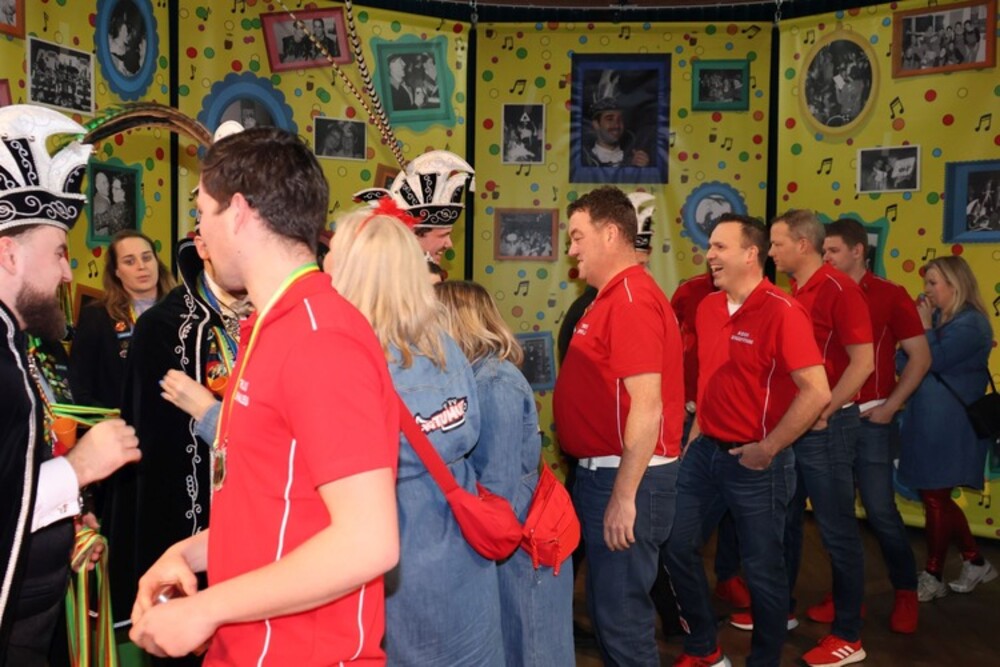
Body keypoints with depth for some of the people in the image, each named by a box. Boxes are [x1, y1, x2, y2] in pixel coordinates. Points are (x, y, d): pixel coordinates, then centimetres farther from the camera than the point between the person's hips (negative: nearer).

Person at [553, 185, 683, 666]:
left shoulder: (631, 299, -18)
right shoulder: (614, 297, 14)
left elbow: (647, 406, -24)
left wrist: (623, 495, -24)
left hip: (627, 477, -10)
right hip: (602, 471, 10)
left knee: (621, 612, 0)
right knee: (607, 604, 21)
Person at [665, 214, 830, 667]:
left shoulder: (782, 312, -16)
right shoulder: (707, 307, 6)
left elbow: (817, 392, -22)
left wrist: (768, 449, -18)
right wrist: (696, 434, 13)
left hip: (754, 463, -7)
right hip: (705, 451, 7)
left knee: (762, 569, 7)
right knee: (676, 545, 12)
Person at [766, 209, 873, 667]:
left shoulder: (839, 289, -14)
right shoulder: (793, 294, 11)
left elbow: (863, 361, -19)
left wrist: (823, 414, -16)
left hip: (825, 426, -8)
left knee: (836, 530, 0)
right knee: (784, 520, 17)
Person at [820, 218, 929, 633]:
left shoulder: (890, 296, -4)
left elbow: (920, 357, -3)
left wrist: (890, 406, -9)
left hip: (869, 419, -4)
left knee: (881, 511, -1)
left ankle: (906, 592, 20)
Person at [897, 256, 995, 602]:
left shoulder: (971, 323, -14)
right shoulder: (938, 318, 12)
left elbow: (934, 361, -23)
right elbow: (906, 359, 7)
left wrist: (925, 327, -12)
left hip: (949, 427, -9)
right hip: (927, 422, 9)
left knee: (935, 498, 1)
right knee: (936, 498, 14)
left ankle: (933, 578, 15)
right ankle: (976, 562, 29)